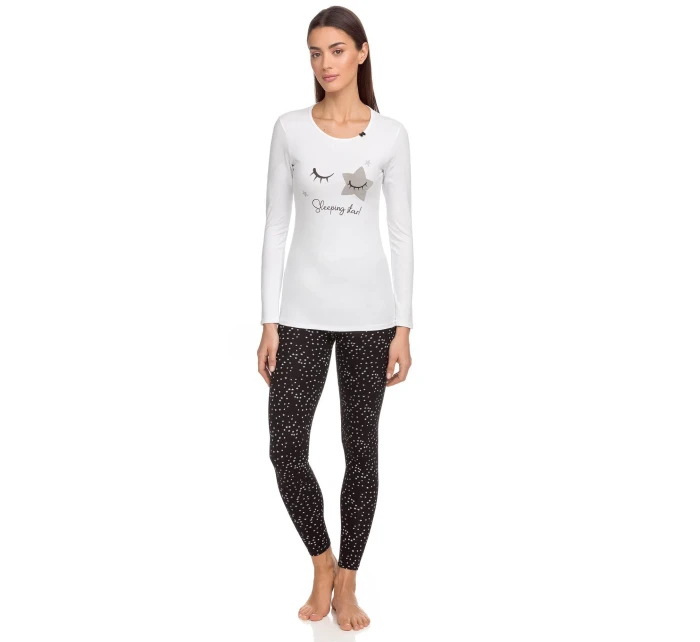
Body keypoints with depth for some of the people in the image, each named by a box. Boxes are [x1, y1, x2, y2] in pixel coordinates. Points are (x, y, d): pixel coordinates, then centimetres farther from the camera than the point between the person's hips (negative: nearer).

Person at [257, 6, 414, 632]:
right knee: (286, 450, -3)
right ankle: (322, 561, 24)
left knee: (362, 449, 7)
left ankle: (346, 581, 24)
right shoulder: (291, 128, 1)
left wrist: (404, 326, -3)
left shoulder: (390, 134, 0)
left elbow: (402, 233, 1)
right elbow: (276, 226, 2)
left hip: (368, 312, 0)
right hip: (302, 310, 1)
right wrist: (269, 321, -3)